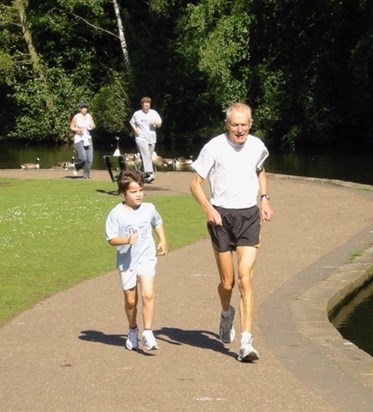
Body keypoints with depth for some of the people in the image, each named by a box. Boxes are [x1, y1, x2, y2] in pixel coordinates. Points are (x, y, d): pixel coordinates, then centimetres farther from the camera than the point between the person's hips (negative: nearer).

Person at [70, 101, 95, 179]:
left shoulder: (89, 116, 5)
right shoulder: (76, 117, -7)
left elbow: (93, 126, 14)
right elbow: (71, 127, 0)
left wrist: (92, 125, -9)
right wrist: (78, 129, -16)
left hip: (87, 138, 5)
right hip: (79, 138, -5)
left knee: (89, 158, -3)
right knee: (83, 158, -16)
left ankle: (86, 174, 11)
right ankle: (76, 167, 15)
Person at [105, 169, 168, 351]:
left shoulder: (149, 209, 0)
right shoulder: (116, 213, -11)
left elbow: (157, 223, 23)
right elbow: (111, 239, -12)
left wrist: (163, 240, 15)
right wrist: (126, 240, -28)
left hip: (146, 259, 1)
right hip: (126, 262, -1)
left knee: (148, 295, -17)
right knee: (130, 300, 12)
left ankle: (148, 333, -12)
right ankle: (133, 331, 35)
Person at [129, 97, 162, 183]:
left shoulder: (154, 113, 5)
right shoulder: (137, 114, 2)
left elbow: (159, 125, 6)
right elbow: (131, 122, 18)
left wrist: (156, 123, -18)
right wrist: (135, 129, -2)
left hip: (152, 139, 3)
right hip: (141, 138, -3)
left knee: (149, 157, 9)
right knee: (146, 156, -21)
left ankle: (145, 176, 20)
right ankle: (150, 174, -32)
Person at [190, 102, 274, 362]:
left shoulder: (257, 146, 4)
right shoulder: (214, 147, -8)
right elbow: (196, 183, -2)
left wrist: (265, 199, 12)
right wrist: (208, 209, -17)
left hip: (249, 216, 1)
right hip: (222, 216, -1)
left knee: (245, 279, -11)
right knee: (227, 282, 6)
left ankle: (246, 343, -14)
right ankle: (227, 313, 43)